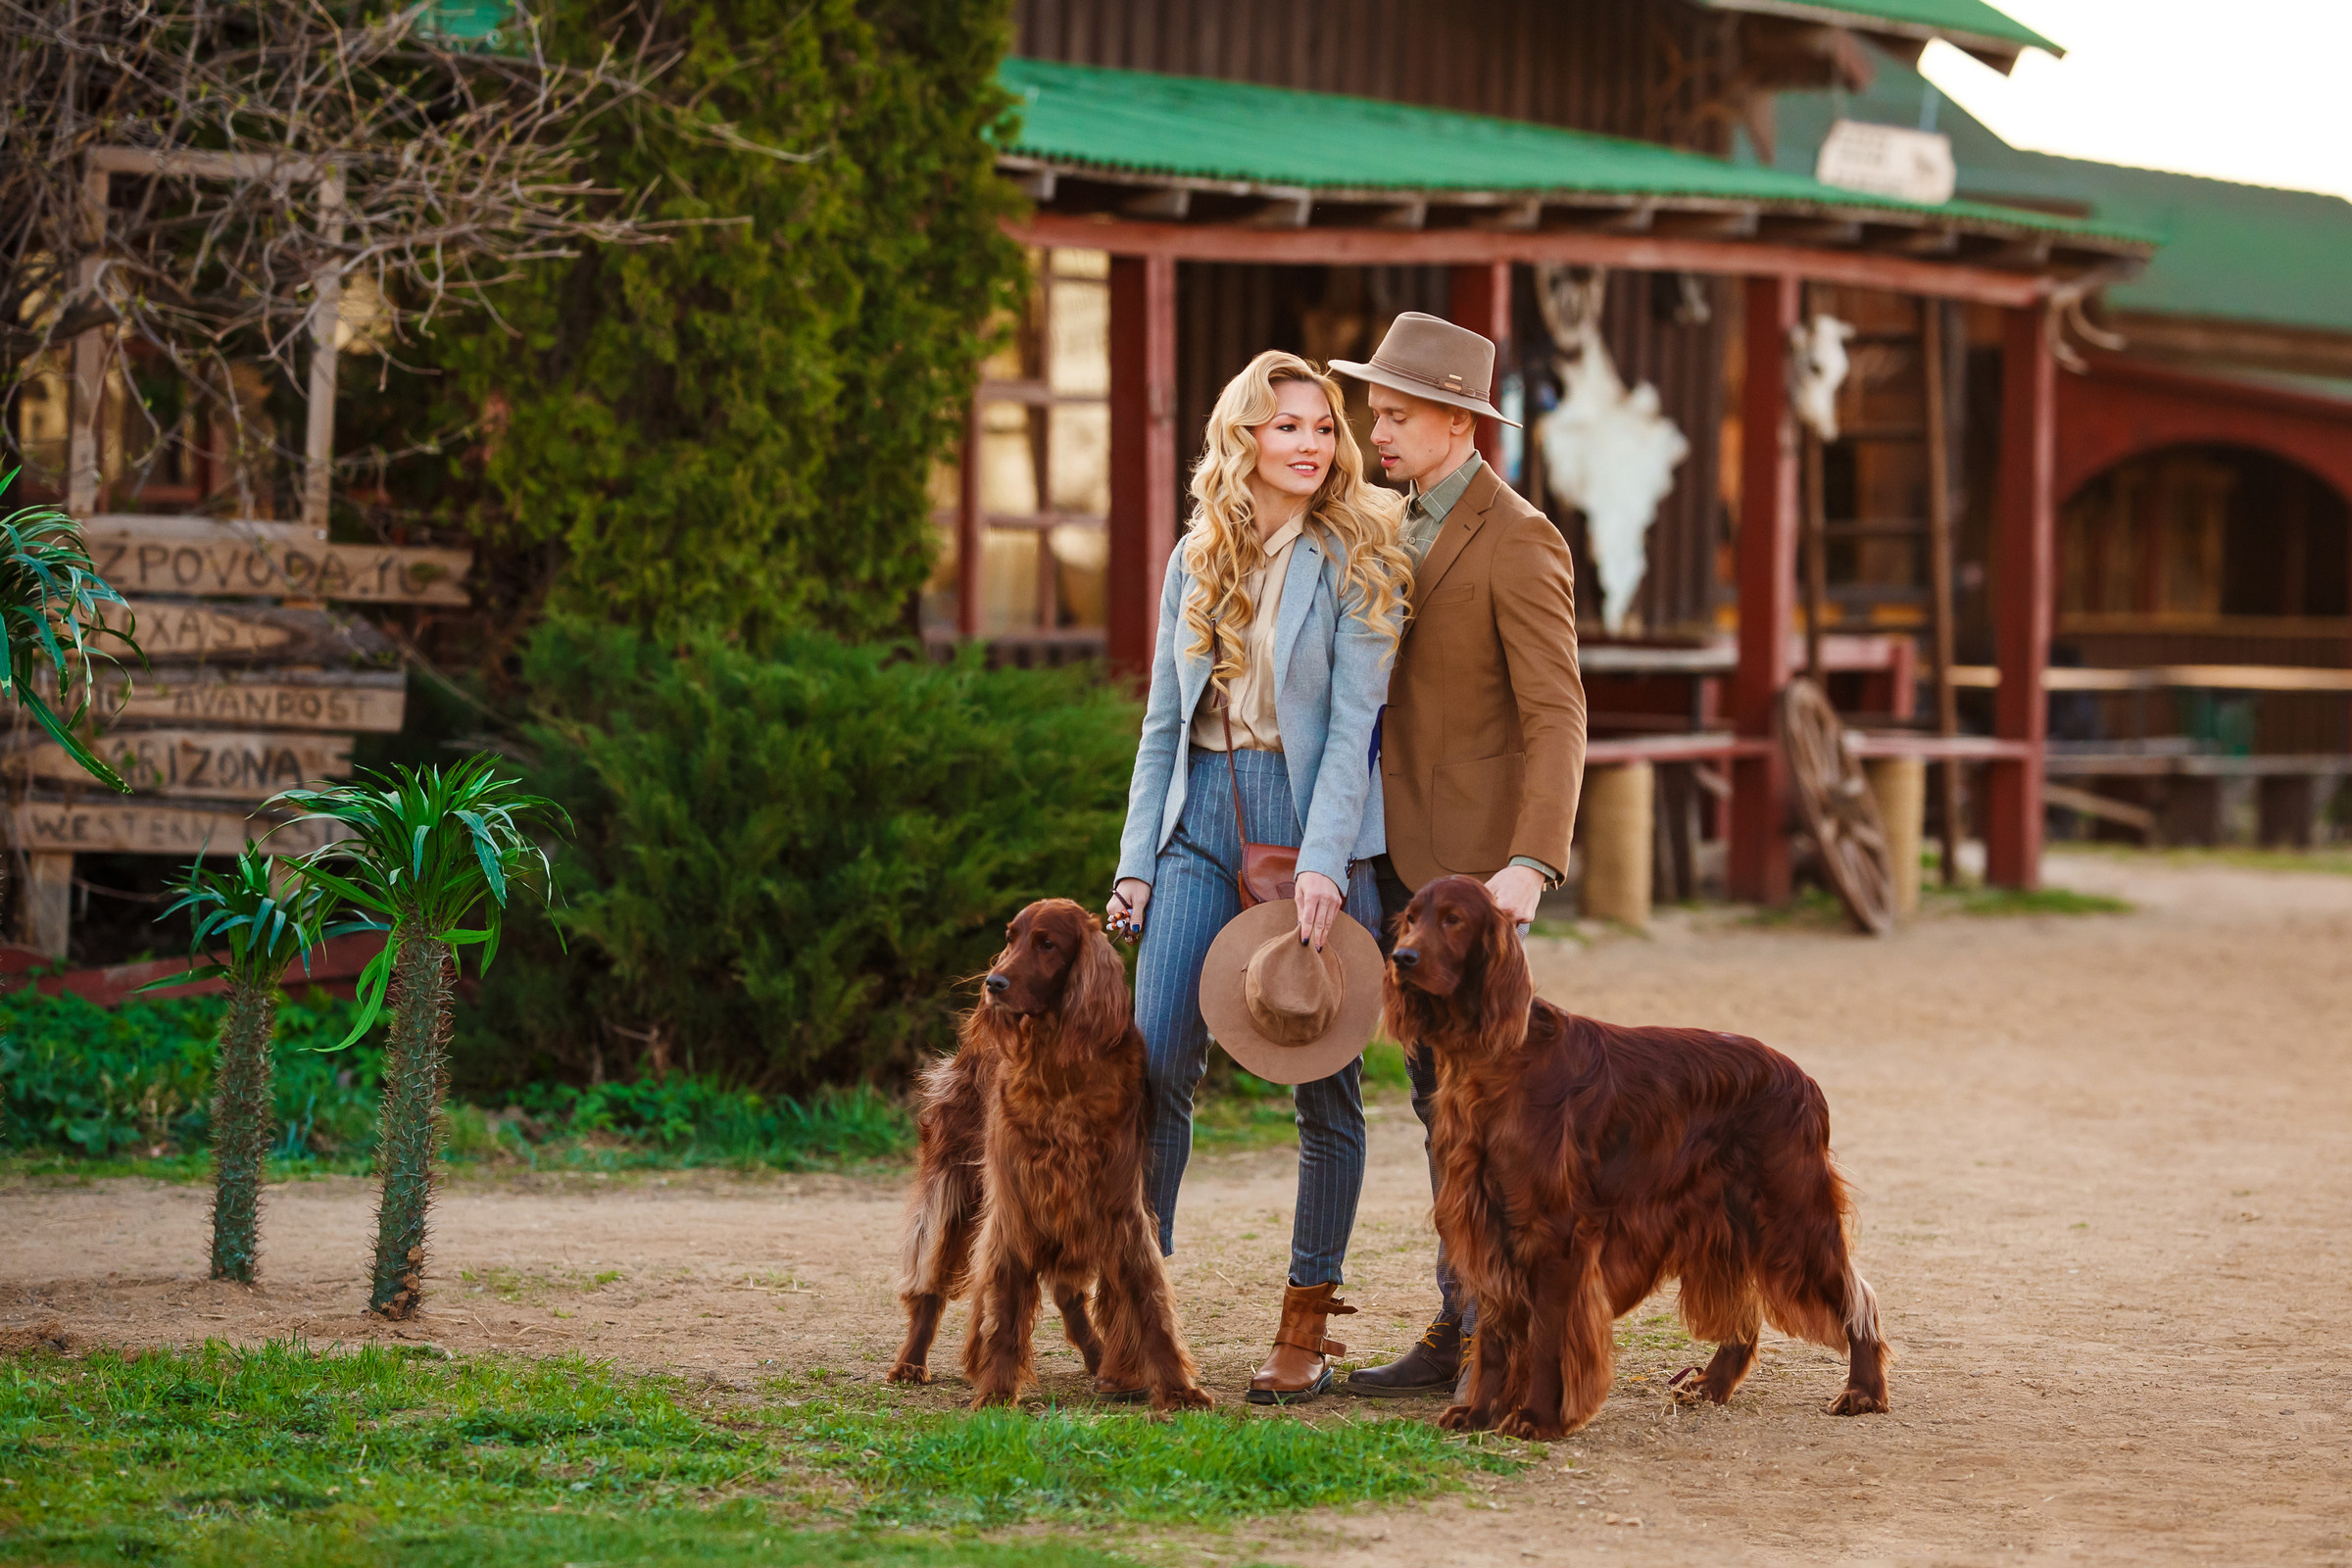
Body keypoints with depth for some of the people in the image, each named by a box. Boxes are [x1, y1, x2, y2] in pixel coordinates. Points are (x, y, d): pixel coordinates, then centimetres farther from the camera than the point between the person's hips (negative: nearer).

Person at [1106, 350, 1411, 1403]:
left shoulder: (1357, 559, -1)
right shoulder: (1197, 558, 12)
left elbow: (1352, 718, -10)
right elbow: (1165, 722, 15)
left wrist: (1322, 861, -19)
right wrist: (1136, 862, 7)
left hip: (1314, 819, -3)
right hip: (1203, 818, 3)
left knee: (1323, 1084, 1)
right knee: (1154, 1061, -8)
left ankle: (1306, 1328, 8)